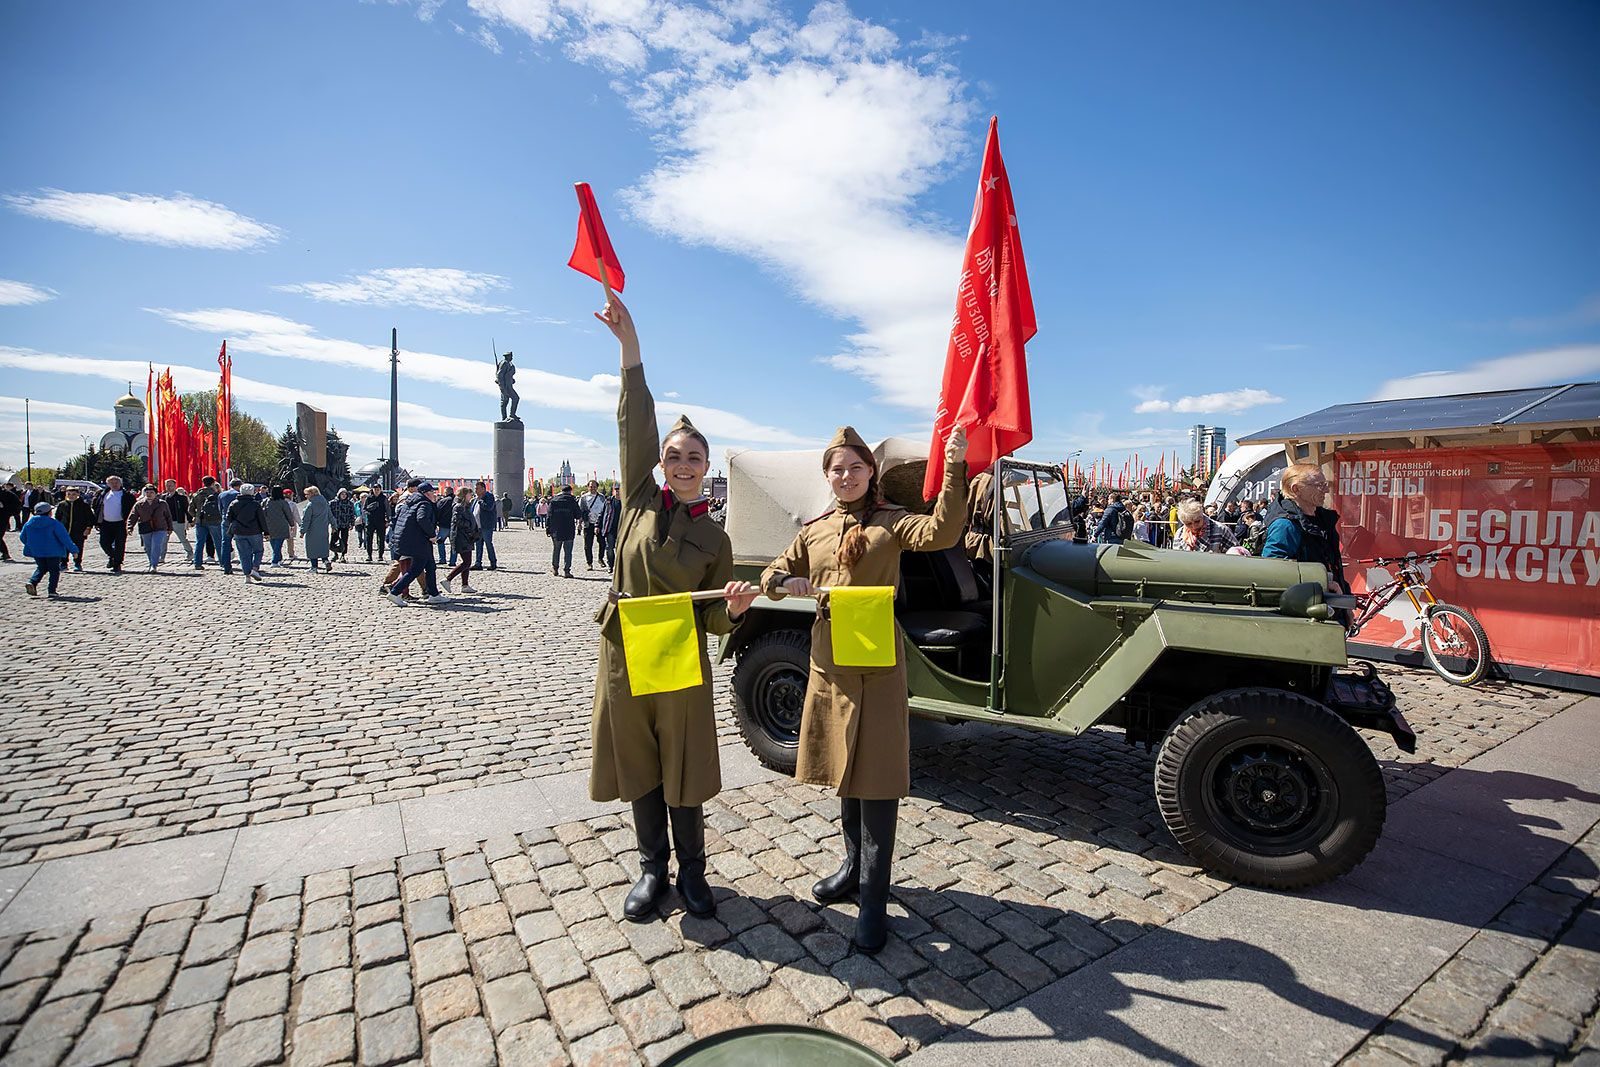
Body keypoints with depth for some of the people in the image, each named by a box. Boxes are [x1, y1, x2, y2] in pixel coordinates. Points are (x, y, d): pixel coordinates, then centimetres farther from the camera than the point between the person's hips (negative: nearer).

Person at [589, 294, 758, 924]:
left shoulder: (714, 537, -1)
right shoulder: (640, 501, -1)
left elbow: (712, 619, 0)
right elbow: (635, 421, -10)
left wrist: (735, 606, -23)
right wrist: (629, 342, -15)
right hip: (624, 658, 1)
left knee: (681, 771, 10)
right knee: (638, 768, 14)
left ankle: (691, 870, 32)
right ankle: (652, 869, 34)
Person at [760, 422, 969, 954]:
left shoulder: (891, 522, -4)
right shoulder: (814, 530, 10)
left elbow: (941, 533, -22)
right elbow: (772, 575, 16)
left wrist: (955, 467, -31)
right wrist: (786, 582, -8)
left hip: (877, 664, -5)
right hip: (828, 661, 5)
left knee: (876, 777, 0)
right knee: (842, 769, 18)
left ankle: (873, 900, 15)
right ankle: (855, 864, 40)